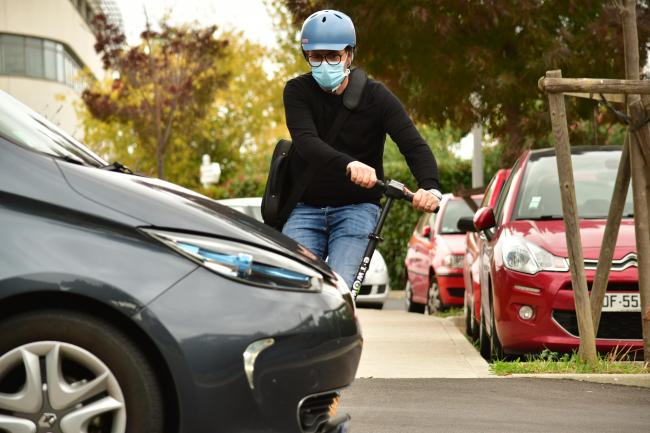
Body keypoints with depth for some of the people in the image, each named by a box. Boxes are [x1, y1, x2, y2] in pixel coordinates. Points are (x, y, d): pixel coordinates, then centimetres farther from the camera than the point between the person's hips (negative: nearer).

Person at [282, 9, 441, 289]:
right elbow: (306, 143, -22)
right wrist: (350, 165, -43)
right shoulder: (298, 91, -4)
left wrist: (430, 187, -40)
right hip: (306, 210, 1)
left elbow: (414, 145, -17)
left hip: (357, 208, -1)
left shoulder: (376, 96, -6)